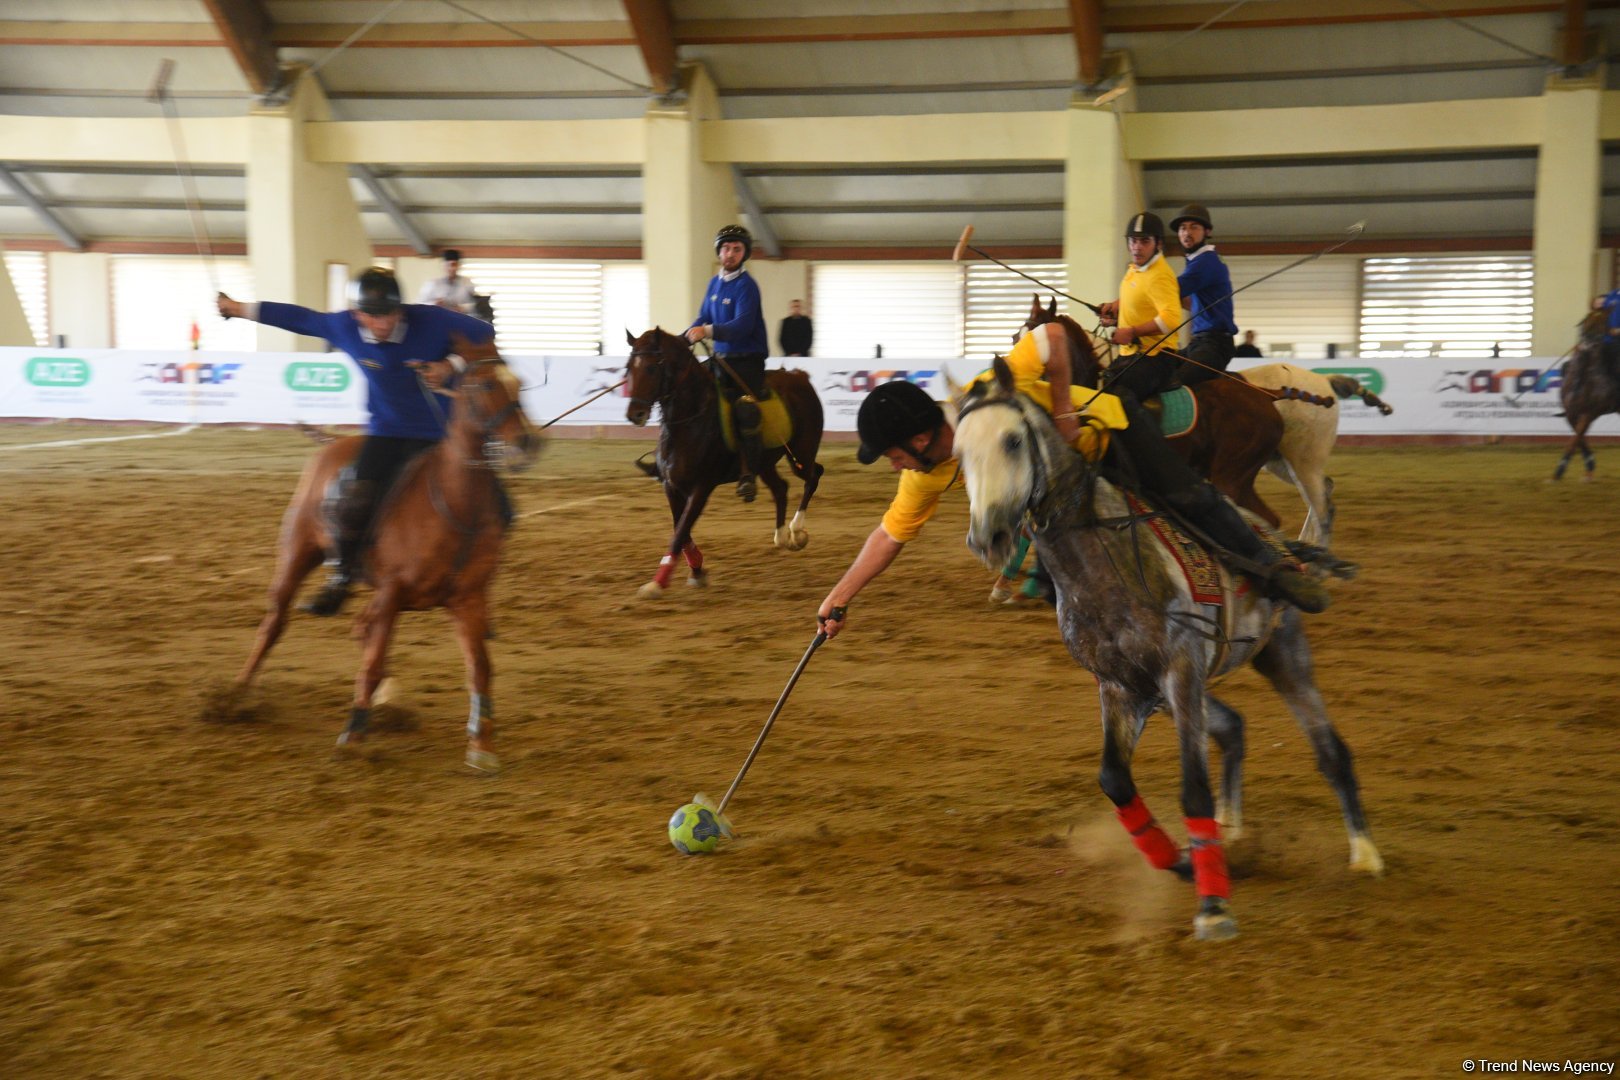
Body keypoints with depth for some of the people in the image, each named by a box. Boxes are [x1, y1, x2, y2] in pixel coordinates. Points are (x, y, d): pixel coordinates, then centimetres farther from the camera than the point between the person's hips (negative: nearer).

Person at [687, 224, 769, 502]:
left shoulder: (746, 286, -12)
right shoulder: (715, 283, 11)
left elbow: (742, 325, -25)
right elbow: (703, 319, 19)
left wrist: (708, 331, -36)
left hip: (748, 361, -8)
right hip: (722, 359, 8)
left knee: (744, 408, -25)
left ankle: (748, 474, -20)